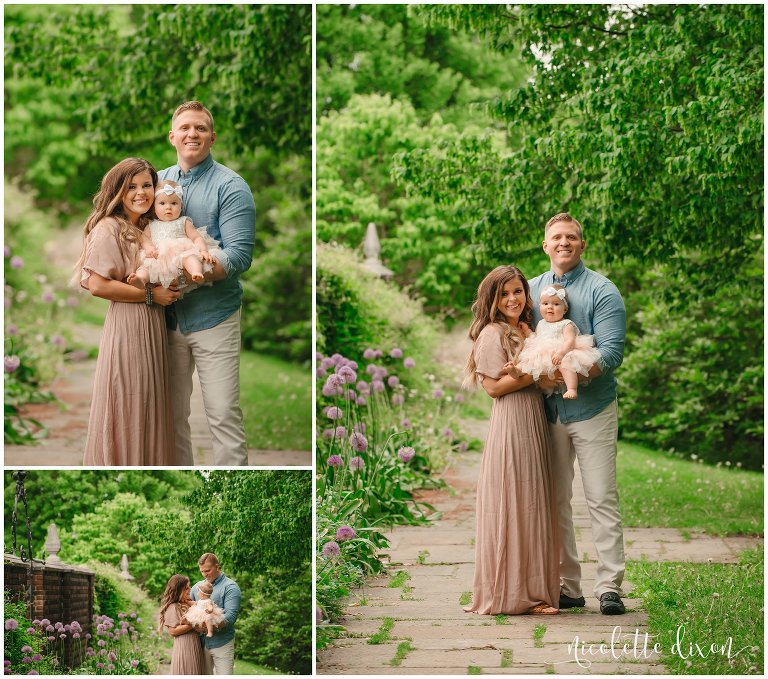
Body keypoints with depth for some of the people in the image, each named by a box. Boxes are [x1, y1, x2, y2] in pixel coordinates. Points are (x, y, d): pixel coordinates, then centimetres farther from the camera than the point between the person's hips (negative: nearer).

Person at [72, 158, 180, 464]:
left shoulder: (147, 227, 14)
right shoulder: (108, 229, -12)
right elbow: (98, 285, -20)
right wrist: (150, 295, -15)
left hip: (153, 324, 8)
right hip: (127, 325, -8)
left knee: (148, 408, 12)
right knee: (127, 409, -2)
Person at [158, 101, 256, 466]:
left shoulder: (229, 186, -6)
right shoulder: (158, 182, 10)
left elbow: (239, 255, -15)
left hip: (212, 316, -5)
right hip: (166, 316, 5)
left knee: (224, 416, -4)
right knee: (173, 414, 11)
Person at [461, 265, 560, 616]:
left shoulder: (524, 331, 19)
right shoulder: (492, 334, -7)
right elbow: (494, 386, -14)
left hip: (533, 422, 9)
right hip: (510, 422, -9)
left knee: (531, 505, 9)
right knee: (512, 507, -6)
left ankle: (529, 590, 13)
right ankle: (509, 593, -1)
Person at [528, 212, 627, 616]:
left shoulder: (601, 291, -1)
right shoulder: (532, 289, 13)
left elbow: (611, 352, -10)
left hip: (591, 409, -4)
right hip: (546, 412, 4)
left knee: (602, 499, -4)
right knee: (556, 501, 5)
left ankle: (609, 586, -2)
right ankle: (566, 586, 11)